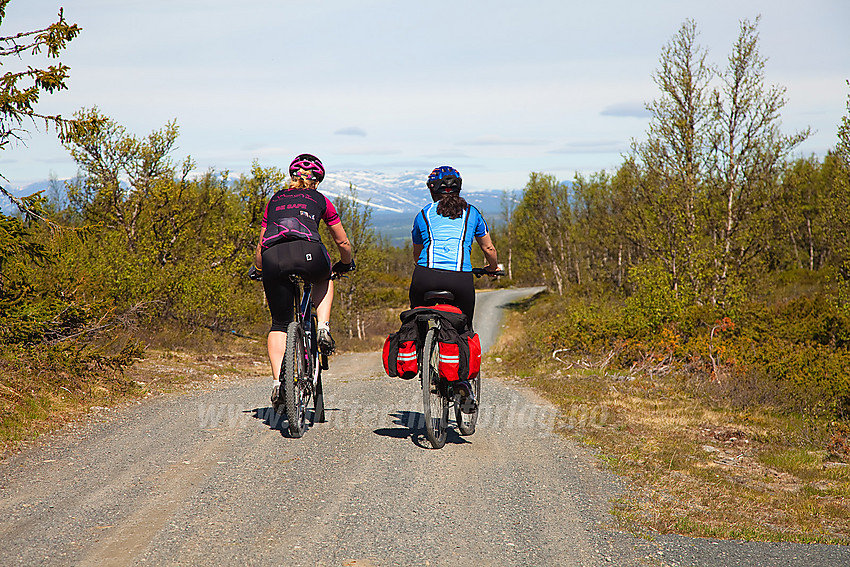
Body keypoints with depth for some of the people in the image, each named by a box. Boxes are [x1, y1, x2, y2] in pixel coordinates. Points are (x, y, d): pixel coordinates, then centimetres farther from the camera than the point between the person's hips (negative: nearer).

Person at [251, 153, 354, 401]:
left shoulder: (274, 200, 31)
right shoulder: (319, 200, 25)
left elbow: (261, 244, 35)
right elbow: (343, 242, 34)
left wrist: (258, 270, 52)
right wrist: (346, 264, 53)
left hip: (273, 258, 2)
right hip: (307, 252, -2)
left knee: (279, 324, 14)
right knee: (324, 279, 35)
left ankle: (279, 380, -2)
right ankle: (323, 327, 14)